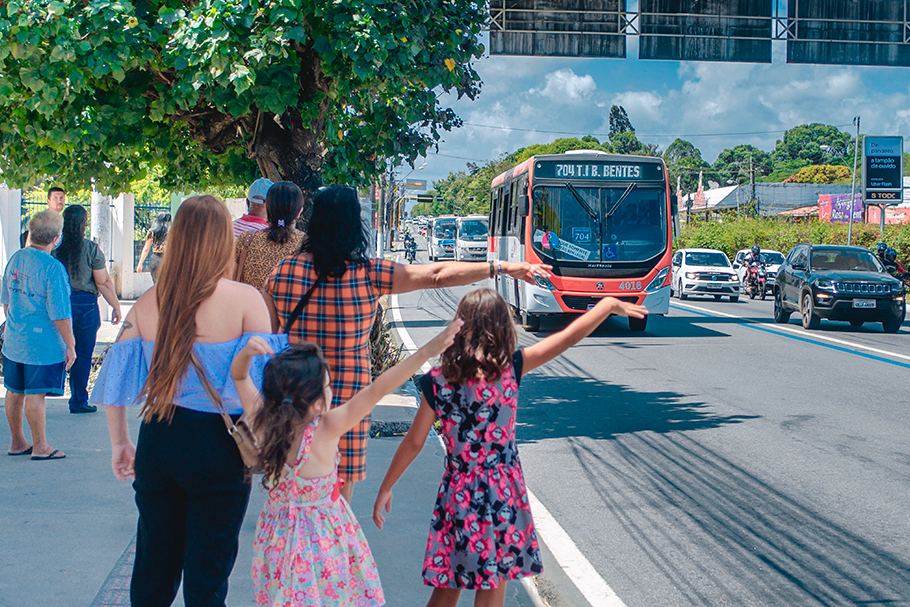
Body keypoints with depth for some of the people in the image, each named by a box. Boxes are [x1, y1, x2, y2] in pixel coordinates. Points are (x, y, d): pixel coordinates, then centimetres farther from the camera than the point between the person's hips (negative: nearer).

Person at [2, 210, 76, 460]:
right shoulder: (52, 268, -19)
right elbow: (59, 314, -19)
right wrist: (70, 345, -10)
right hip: (42, 344, -7)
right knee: (35, 394, -1)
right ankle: (40, 447, 9)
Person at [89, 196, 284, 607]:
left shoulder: (148, 302, 2)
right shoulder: (244, 299, -10)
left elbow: (115, 376, 5)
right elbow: (262, 377, -14)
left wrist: (119, 443, 16)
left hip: (158, 440, 4)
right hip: (217, 448, -4)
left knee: (154, 564, 19)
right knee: (207, 573, 7)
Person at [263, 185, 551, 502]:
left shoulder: (283, 271, -3)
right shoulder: (369, 274, -9)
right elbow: (438, 274, -6)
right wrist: (503, 267, -1)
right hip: (347, 397, -2)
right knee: (337, 494, 9)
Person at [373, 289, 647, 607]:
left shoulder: (438, 381, -8)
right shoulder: (509, 368, -12)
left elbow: (413, 443, -3)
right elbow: (568, 337, -4)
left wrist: (385, 488, 10)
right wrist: (610, 304, 9)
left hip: (457, 493, 2)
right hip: (502, 491, -1)